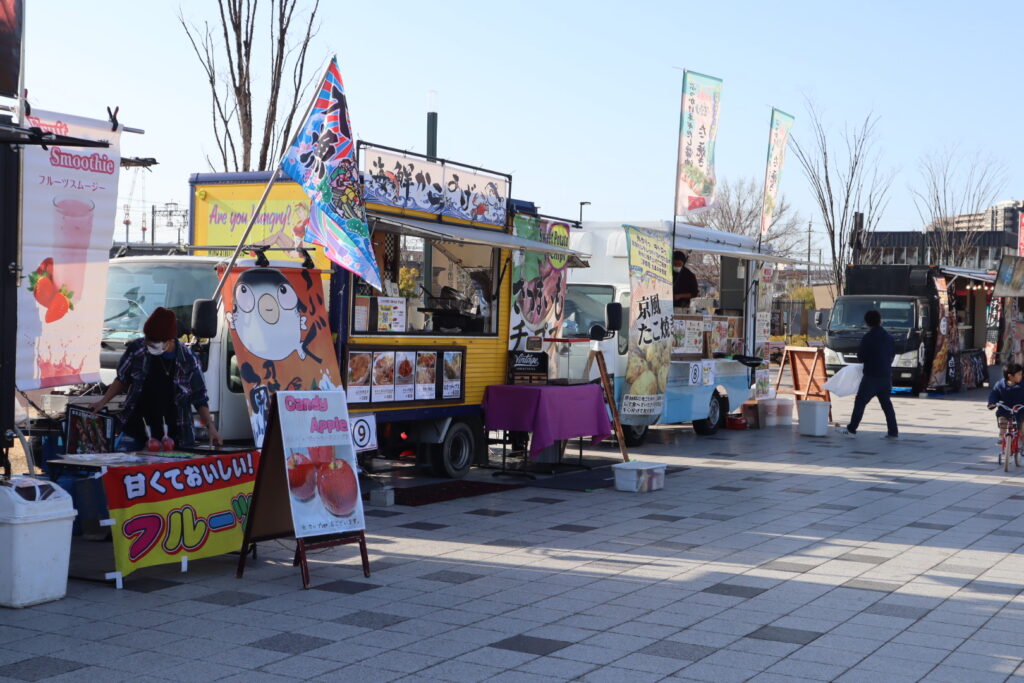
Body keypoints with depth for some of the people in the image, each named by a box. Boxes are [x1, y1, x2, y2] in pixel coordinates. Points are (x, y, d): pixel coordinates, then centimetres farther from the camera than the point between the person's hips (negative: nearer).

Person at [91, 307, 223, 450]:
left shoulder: (188, 361, -10)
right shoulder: (136, 348, -6)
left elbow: (200, 400, 0)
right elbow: (122, 379, 12)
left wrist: (211, 427, -10)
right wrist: (103, 402, 7)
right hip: (136, 428, 1)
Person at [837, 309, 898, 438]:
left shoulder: (867, 338, -12)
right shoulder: (889, 337, 7)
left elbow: (860, 357, -7)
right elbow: (892, 355, 15)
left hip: (871, 376, -6)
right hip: (886, 375, 6)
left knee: (860, 401, 1)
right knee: (886, 404, 10)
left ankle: (851, 429, 3)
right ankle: (893, 431, 7)